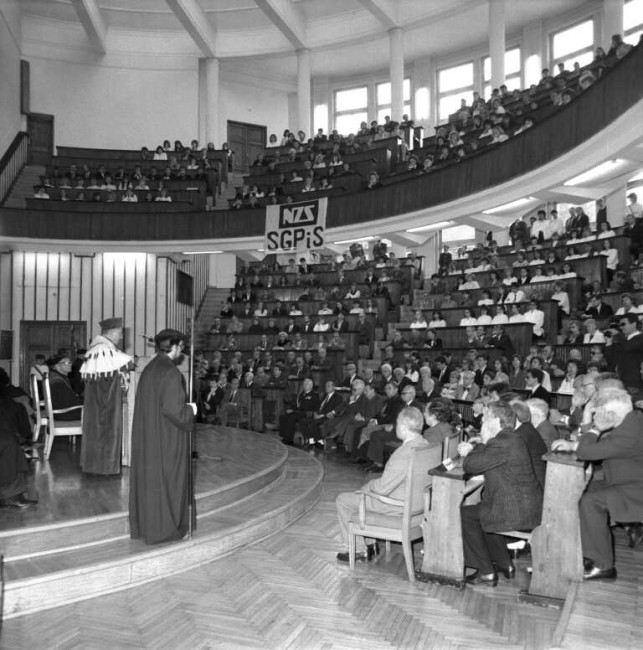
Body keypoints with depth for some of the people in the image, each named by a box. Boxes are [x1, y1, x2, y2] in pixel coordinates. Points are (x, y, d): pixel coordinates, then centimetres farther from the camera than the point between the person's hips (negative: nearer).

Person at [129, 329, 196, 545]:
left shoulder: (149, 368, 6)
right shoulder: (170, 372, -19)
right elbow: (173, 408, -24)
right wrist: (190, 409, -5)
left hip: (146, 434, 8)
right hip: (167, 437, -8)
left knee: (148, 477, 16)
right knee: (166, 480, 4)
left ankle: (144, 525, 26)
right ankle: (162, 529, 14)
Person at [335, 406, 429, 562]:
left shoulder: (405, 453, -31)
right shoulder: (424, 444, -2)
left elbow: (383, 488, -25)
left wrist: (368, 486, -4)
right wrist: (369, 486, 8)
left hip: (396, 505, -9)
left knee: (343, 500, 4)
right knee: (361, 494, 26)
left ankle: (359, 551, 17)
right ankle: (369, 543, 29)